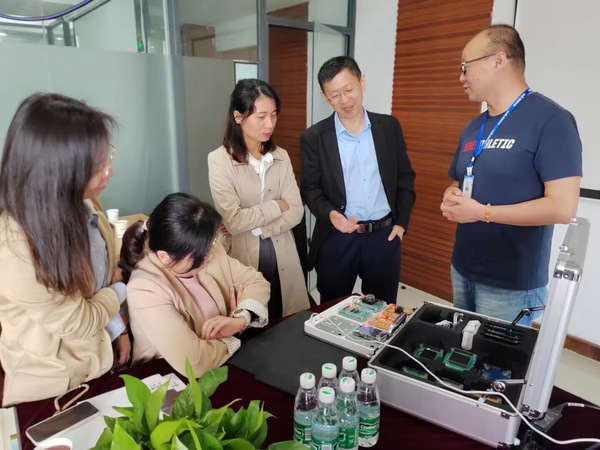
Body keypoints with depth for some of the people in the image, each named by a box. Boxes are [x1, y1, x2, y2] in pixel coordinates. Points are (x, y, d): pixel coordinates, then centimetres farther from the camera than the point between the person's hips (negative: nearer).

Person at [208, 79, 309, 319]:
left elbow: (296, 212, -5)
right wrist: (277, 205, -9)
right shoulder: (220, 160, -11)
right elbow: (233, 221, -19)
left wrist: (253, 226, -15)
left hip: (282, 257, 4)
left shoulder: (281, 157, 2)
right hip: (244, 259, -3)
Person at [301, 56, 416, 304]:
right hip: (337, 240, -1)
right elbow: (310, 188, -1)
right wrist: (331, 214, -20)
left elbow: (405, 178, 9)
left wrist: (401, 223, 2)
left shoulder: (389, 126, 4)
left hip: (385, 236, 2)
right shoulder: (314, 137, -3)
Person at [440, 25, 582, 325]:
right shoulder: (472, 129, 10)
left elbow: (563, 207, -20)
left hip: (511, 285, -7)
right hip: (461, 271, 7)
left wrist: (482, 212, -18)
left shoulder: (550, 120, -14)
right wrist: (451, 200, -5)